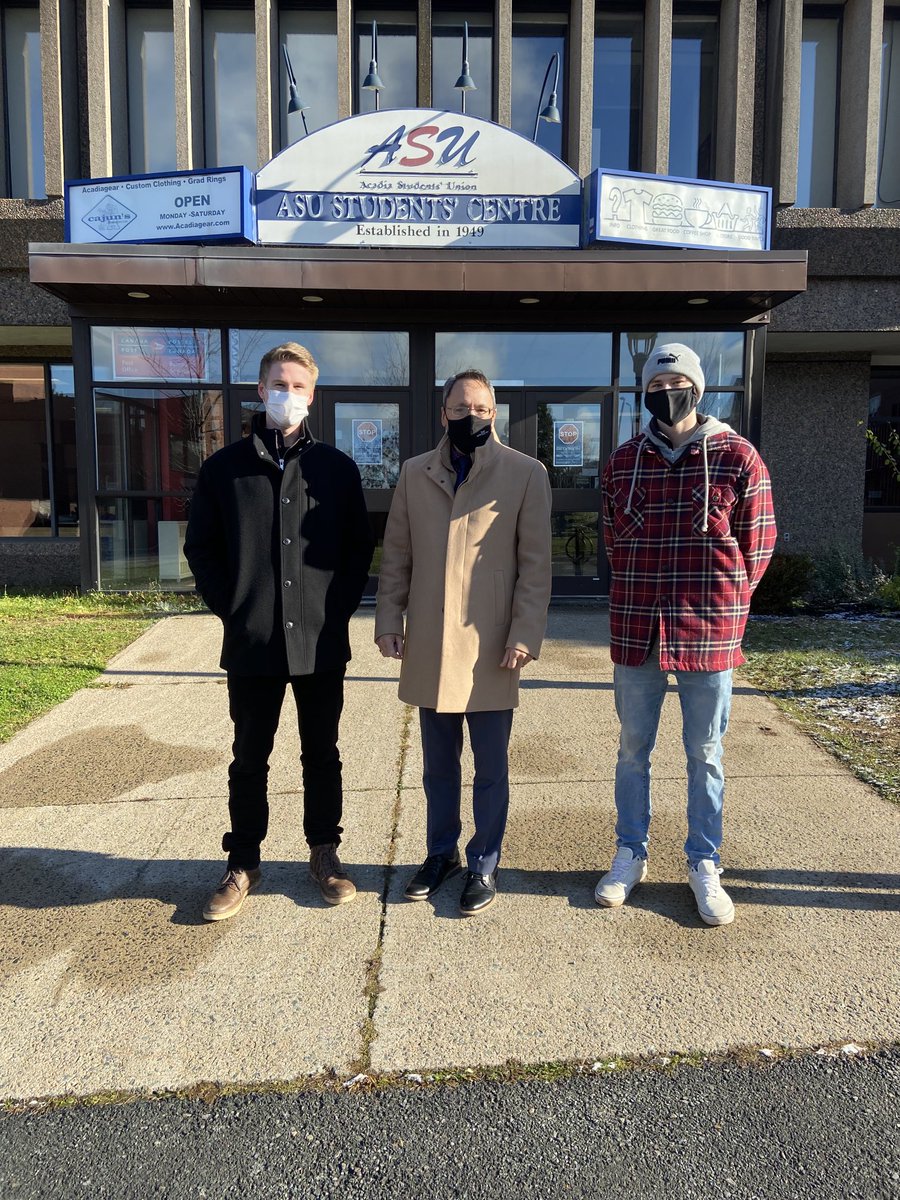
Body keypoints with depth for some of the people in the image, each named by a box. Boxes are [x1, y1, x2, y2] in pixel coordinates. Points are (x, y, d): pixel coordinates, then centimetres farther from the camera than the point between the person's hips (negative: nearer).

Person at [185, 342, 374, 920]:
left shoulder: (337, 467, 4)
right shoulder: (225, 467, 3)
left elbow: (360, 547, 7)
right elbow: (201, 548, 6)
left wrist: (340, 609, -2)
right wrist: (232, 608, -3)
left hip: (321, 641, 0)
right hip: (251, 641, 0)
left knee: (322, 754, 12)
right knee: (250, 759, 11)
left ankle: (325, 852, 28)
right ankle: (244, 862, 26)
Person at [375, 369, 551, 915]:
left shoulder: (526, 474, -2)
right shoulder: (415, 474, 8)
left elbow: (535, 564, -4)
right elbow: (397, 556, 11)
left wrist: (525, 636, -10)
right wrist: (389, 620, 3)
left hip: (490, 646, -3)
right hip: (429, 646, 3)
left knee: (491, 768, 8)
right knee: (438, 764, 16)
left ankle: (485, 864, 26)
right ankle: (442, 852, 34)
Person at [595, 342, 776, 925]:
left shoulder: (738, 458, -5)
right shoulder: (623, 461, 4)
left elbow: (758, 544, 1)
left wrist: (720, 603, 1)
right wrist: (644, 595, 9)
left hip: (709, 633, -2)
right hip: (636, 632, 3)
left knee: (706, 754, 10)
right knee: (633, 749, 13)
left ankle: (705, 865, 26)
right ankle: (631, 855, 30)